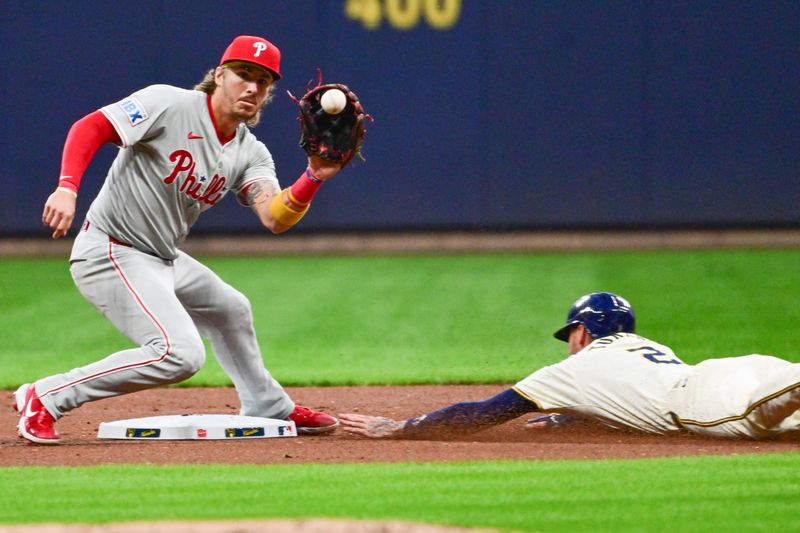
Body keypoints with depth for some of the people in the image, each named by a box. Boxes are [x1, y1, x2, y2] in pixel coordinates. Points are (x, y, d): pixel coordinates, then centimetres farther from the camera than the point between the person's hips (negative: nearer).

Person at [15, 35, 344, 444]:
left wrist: (314, 178, -30)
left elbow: (275, 218, -12)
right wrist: (66, 189, -35)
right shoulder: (170, 105, -14)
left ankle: (269, 409, 48)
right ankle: (44, 399, -16)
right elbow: (90, 127, -20)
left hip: (163, 260, 9)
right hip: (110, 253, -9)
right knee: (180, 352, -22)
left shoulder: (251, 154, 4)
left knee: (231, 310, 25)